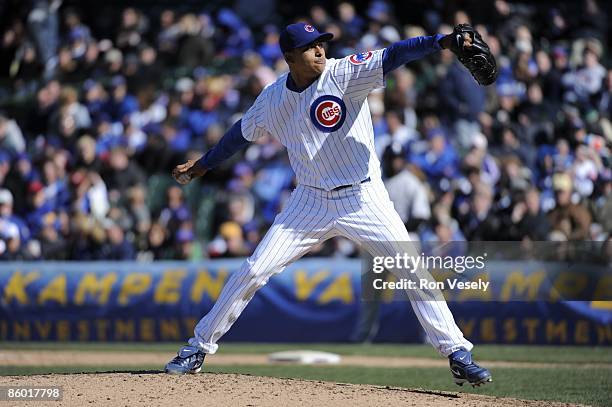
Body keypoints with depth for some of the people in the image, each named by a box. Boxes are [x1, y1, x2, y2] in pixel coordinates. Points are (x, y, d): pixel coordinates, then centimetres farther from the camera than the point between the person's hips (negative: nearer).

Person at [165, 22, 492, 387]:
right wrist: (202, 165, 28)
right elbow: (243, 132, 18)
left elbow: (391, 56, -29)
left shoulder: (343, 74, -13)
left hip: (365, 199, -2)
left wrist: (441, 42, -43)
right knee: (253, 272, -1)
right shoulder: (272, 98, -1)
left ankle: (457, 353, 0)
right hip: (311, 202, 3)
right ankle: (199, 347, 13)